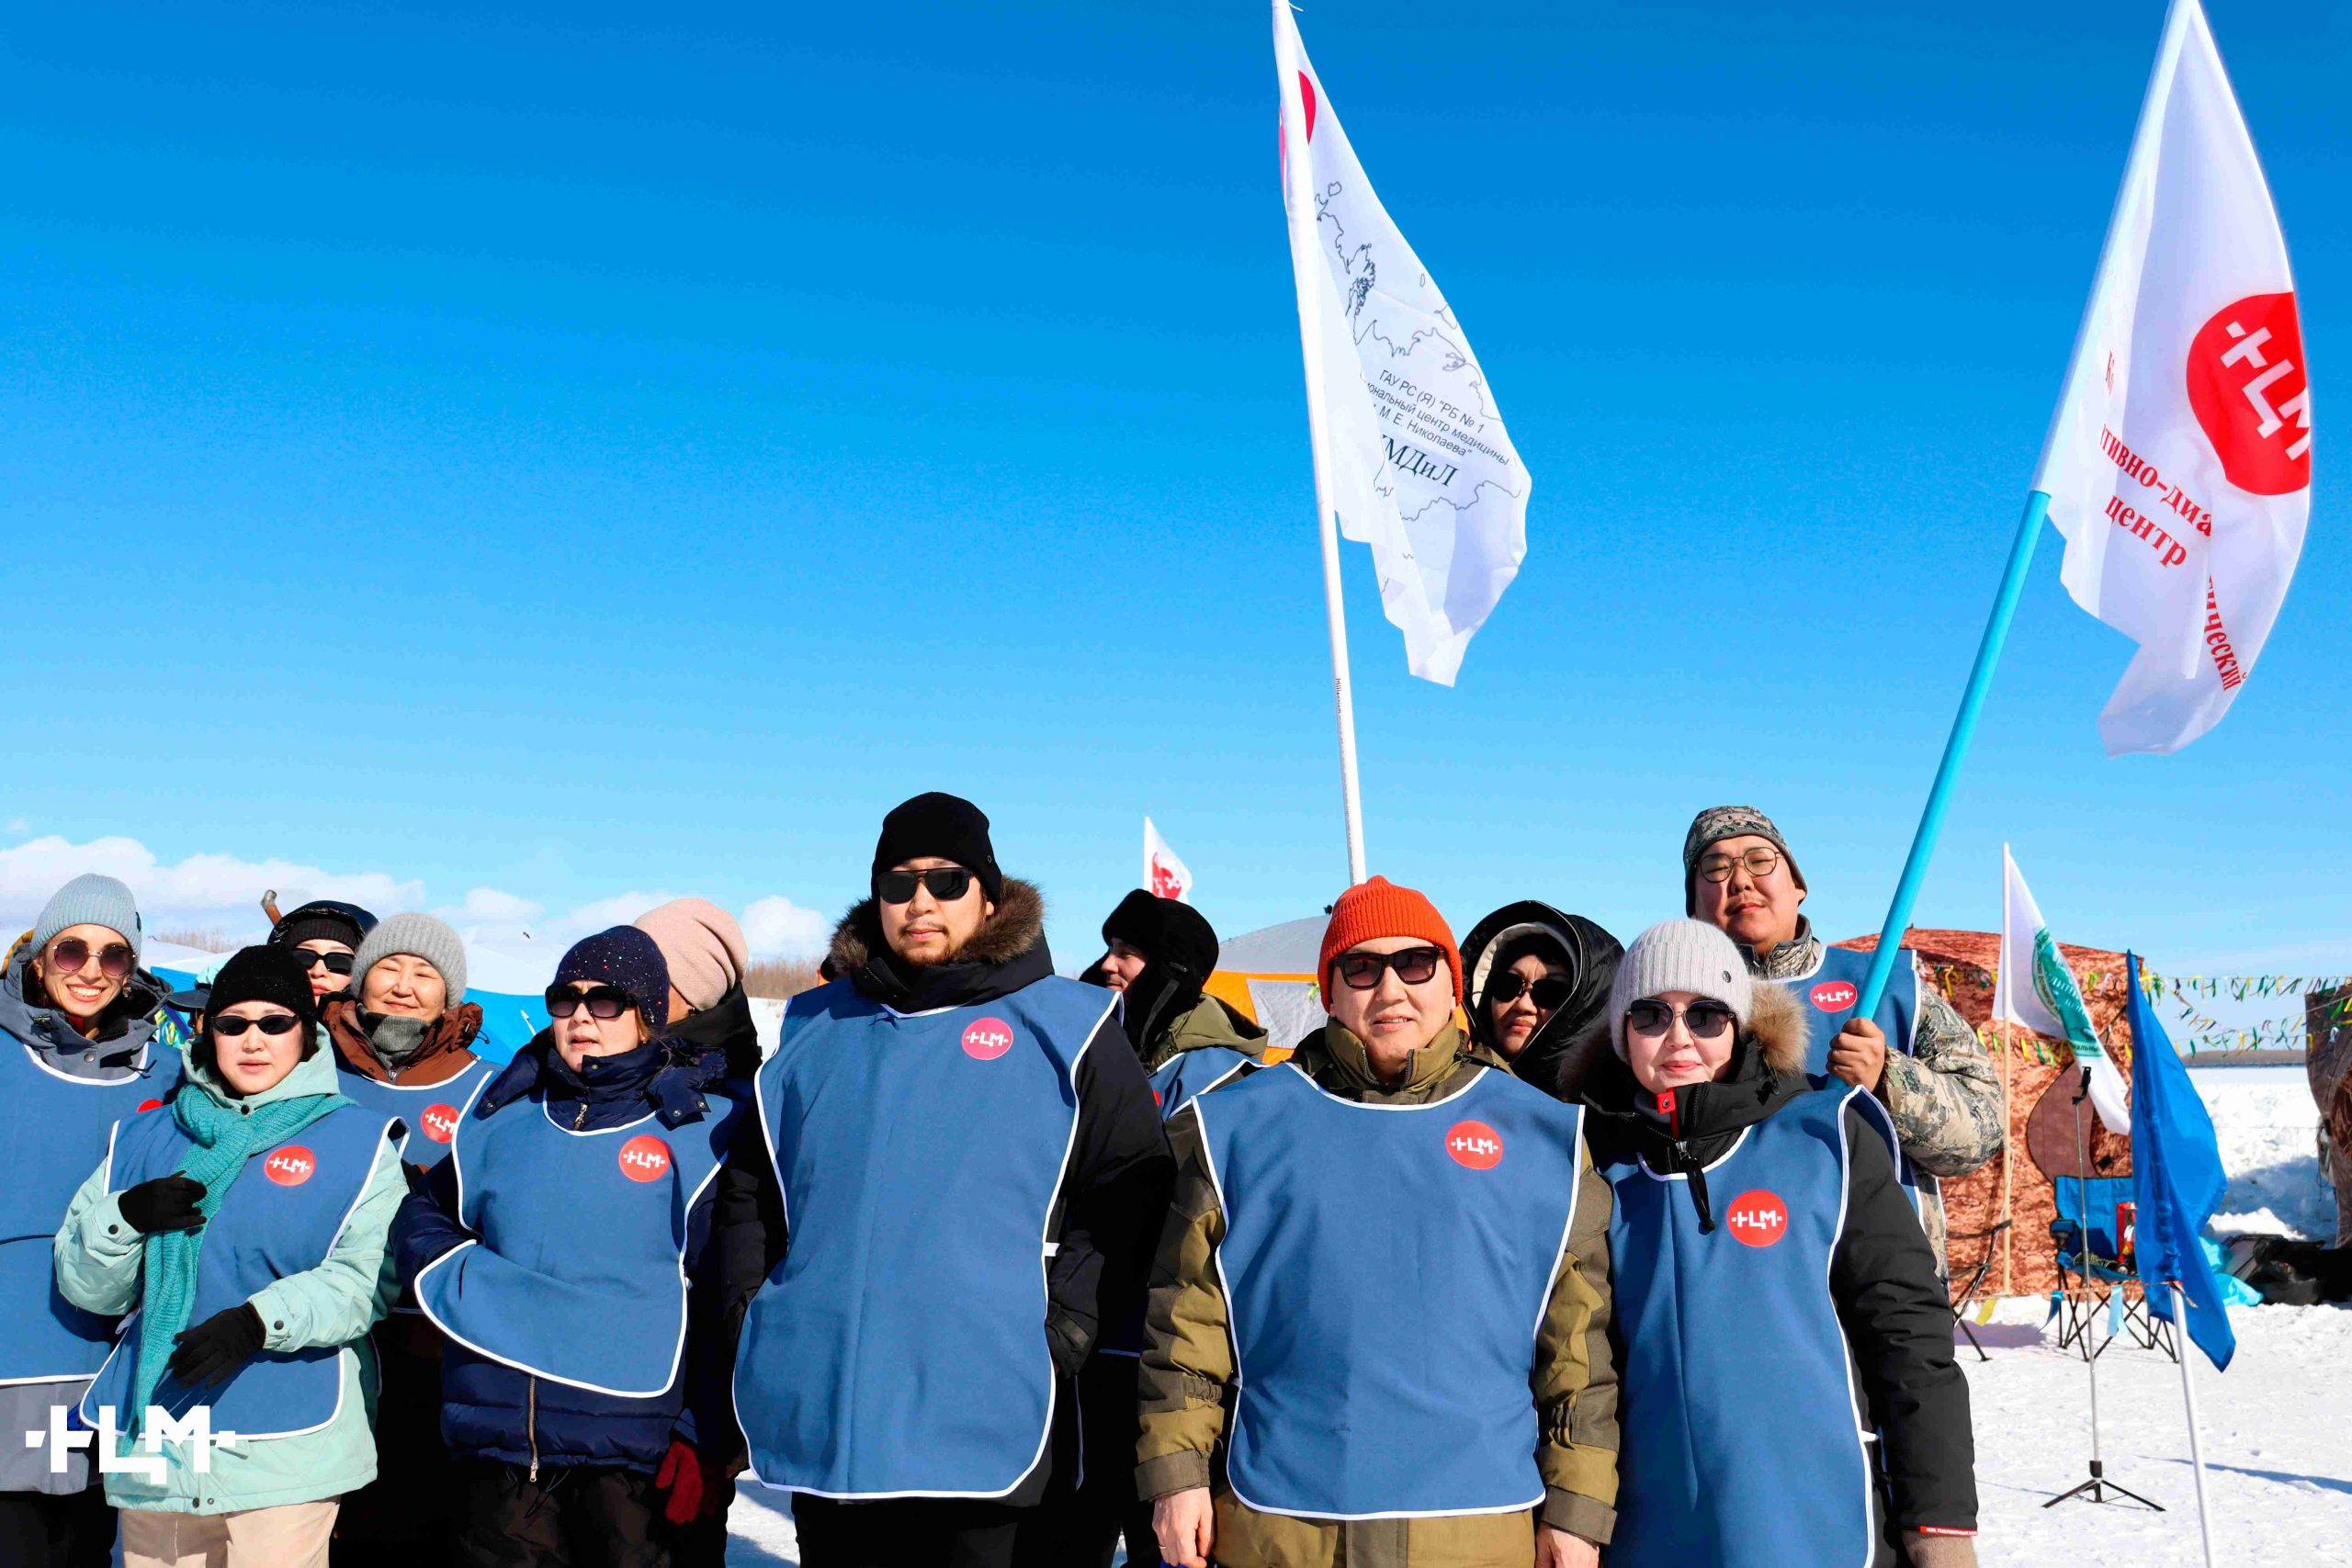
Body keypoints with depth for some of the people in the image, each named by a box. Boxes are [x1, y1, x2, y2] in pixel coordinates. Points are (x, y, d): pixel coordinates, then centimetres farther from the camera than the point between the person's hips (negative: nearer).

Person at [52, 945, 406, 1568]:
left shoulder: (358, 1140, 2)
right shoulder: (146, 1138, 14)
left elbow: (367, 1278, -9)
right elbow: (85, 1285, 11)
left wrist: (260, 1320, -23)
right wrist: (127, 1214, -8)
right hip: (155, 1440, 4)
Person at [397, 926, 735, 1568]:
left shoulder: (703, 1132, 1)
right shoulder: (500, 1121, 13)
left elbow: (730, 1299, -2)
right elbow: (424, 1218, 24)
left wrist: (703, 1438, -6)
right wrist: (460, 1286, 3)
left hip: (631, 1445, -3)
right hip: (495, 1439, 4)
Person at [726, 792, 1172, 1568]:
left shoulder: (1065, 1024, 1)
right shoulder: (815, 1028, 12)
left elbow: (1131, 1195, -2)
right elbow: (758, 1184, 21)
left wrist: (1063, 1328, -10)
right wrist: (753, 1302, 10)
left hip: (985, 1433, -3)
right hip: (820, 1424, 4)